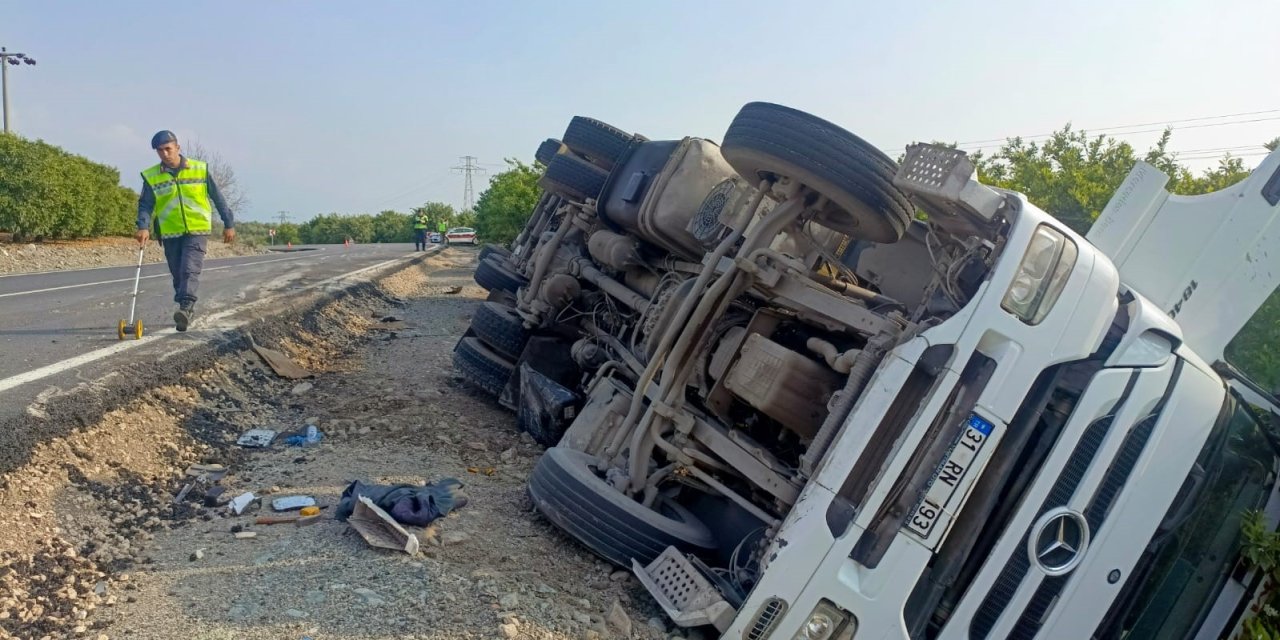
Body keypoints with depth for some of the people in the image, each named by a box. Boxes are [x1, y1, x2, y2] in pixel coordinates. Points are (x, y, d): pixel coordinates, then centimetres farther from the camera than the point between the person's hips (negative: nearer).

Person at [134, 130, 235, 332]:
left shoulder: (200, 169, 1)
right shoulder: (151, 177, 2)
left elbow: (217, 198, 6)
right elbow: (145, 205, 0)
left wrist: (229, 224, 7)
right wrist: (143, 227, -17)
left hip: (197, 231, -3)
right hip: (170, 234, 3)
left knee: (190, 270, -19)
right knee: (178, 275, 9)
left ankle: (185, 308, -27)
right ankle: (187, 311, 21)